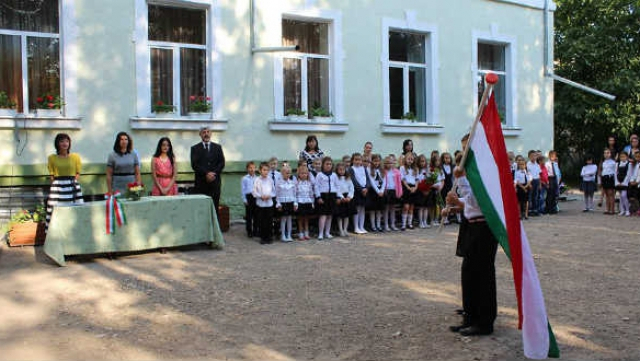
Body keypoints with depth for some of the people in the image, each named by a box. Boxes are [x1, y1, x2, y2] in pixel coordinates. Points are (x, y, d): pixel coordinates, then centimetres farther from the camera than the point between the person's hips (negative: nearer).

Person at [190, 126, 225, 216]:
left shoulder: (217, 147, 14)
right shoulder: (195, 148, 8)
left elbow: (221, 163, 6)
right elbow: (194, 165, -3)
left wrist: (213, 173, -10)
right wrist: (206, 173, -14)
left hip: (215, 182, 2)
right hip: (201, 182, -1)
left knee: (215, 208, -1)